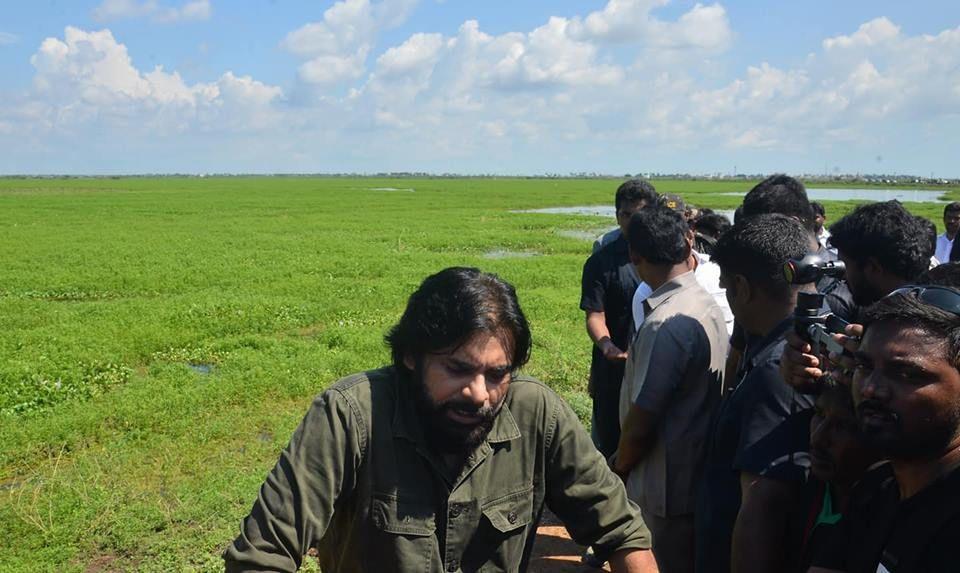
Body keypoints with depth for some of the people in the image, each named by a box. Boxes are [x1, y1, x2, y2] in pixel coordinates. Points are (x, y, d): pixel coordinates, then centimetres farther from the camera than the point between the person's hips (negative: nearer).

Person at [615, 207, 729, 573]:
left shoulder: (666, 323, -25)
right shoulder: (708, 304, 3)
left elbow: (641, 423, -22)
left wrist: (619, 471, -4)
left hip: (668, 488, -9)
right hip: (699, 473, 9)